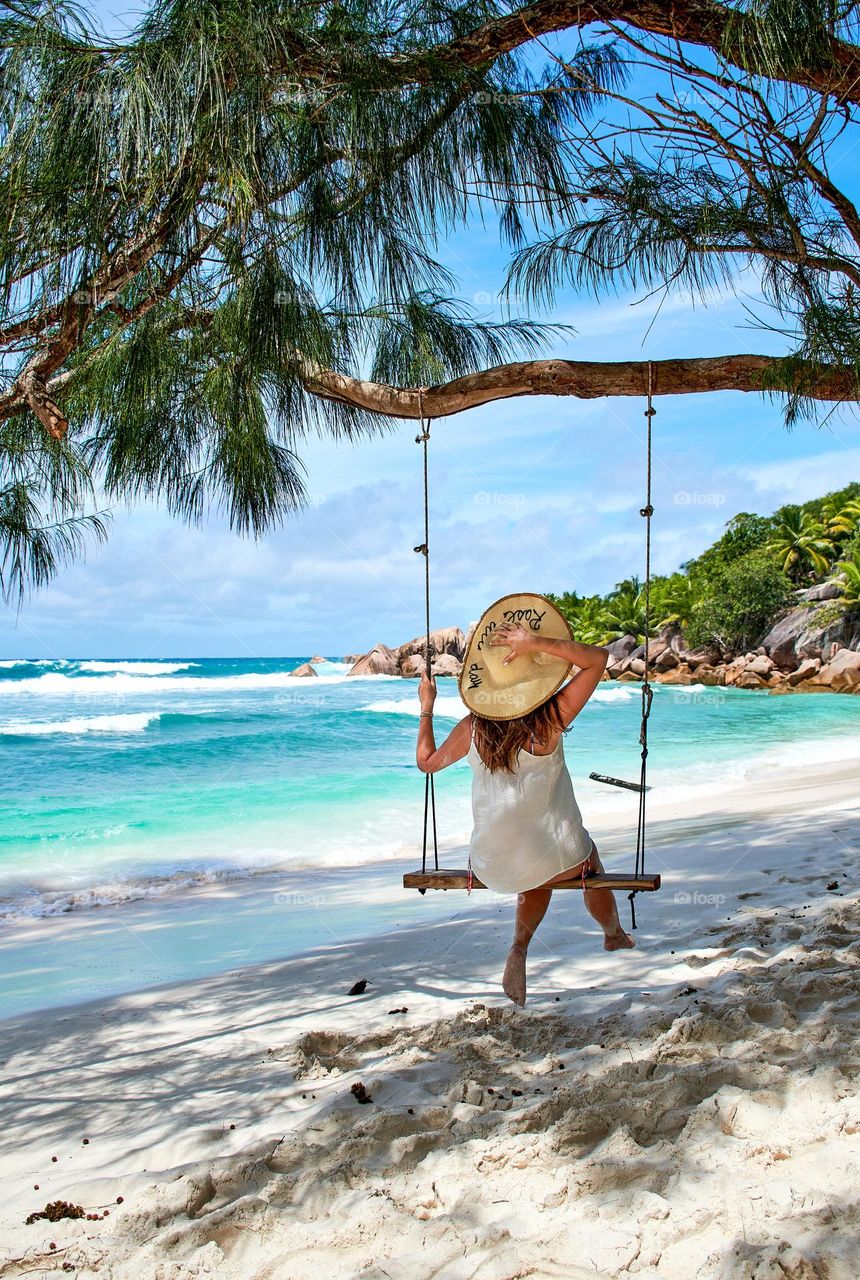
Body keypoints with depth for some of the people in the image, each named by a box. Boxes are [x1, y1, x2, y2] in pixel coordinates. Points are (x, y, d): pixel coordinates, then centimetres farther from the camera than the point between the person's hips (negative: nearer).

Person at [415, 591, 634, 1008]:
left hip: (494, 865, 3)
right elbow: (599, 657, -11)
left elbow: (426, 761, 9)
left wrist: (426, 707, 18)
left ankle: (519, 947, 17)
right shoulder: (551, 718, -18)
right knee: (589, 856, 34)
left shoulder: (472, 728, -9)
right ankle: (614, 935, 58)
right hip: (556, 854, -2)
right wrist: (539, 643, -20)